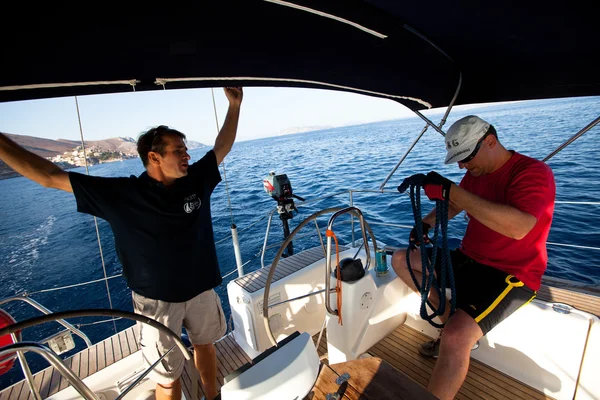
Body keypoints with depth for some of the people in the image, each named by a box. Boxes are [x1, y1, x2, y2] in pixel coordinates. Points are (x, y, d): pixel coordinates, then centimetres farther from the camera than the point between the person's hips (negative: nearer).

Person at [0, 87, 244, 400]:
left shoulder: (196, 180, -9)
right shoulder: (120, 194, -16)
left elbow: (221, 148, 1)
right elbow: (49, 176, -11)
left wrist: (234, 105, 0)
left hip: (201, 289, 4)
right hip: (157, 299, -3)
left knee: (204, 344, 26)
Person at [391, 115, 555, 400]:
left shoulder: (533, 172, -17)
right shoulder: (476, 173, 5)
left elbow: (519, 227, -34)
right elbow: (453, 206, 20)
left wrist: (451, 190, -36)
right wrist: (426, 223, -1)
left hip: (511, 275, -8)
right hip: (469, 260, 8)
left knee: (456, 338, -29)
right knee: (401, 260, 5)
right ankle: (455, 323, 2)